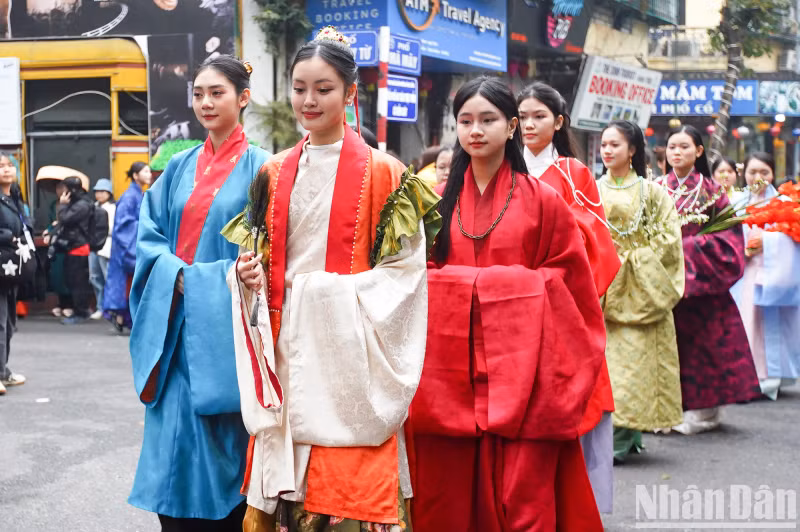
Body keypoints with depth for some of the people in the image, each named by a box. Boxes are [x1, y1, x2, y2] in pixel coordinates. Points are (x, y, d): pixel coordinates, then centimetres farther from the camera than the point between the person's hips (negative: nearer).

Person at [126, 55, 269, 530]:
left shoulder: (258, 167, -2)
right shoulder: (181, 167, 12)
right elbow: (147, 233, 10)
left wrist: (210, 279, -16)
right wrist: (176, 275, -7)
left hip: (225, 323, -4)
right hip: (177, 323, 4)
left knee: (221, 439, 0)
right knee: (176, 434, 4)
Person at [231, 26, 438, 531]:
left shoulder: (383, 174, -2)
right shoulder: (276, 173, 12)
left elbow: (406, 269, -5)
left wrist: (335, 290, -14)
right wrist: (249, 274, -2)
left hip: (349, 350, -4)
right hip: (288, 343, 4)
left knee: (351, 477, -5)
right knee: (286, 473, 5)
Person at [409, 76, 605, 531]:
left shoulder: (542, 200, 2)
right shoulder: (439, 199, 10)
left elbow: (572, 286, 3)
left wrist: (567, 373, -2)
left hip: (519, 370, -3)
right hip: (449, 369, 3)